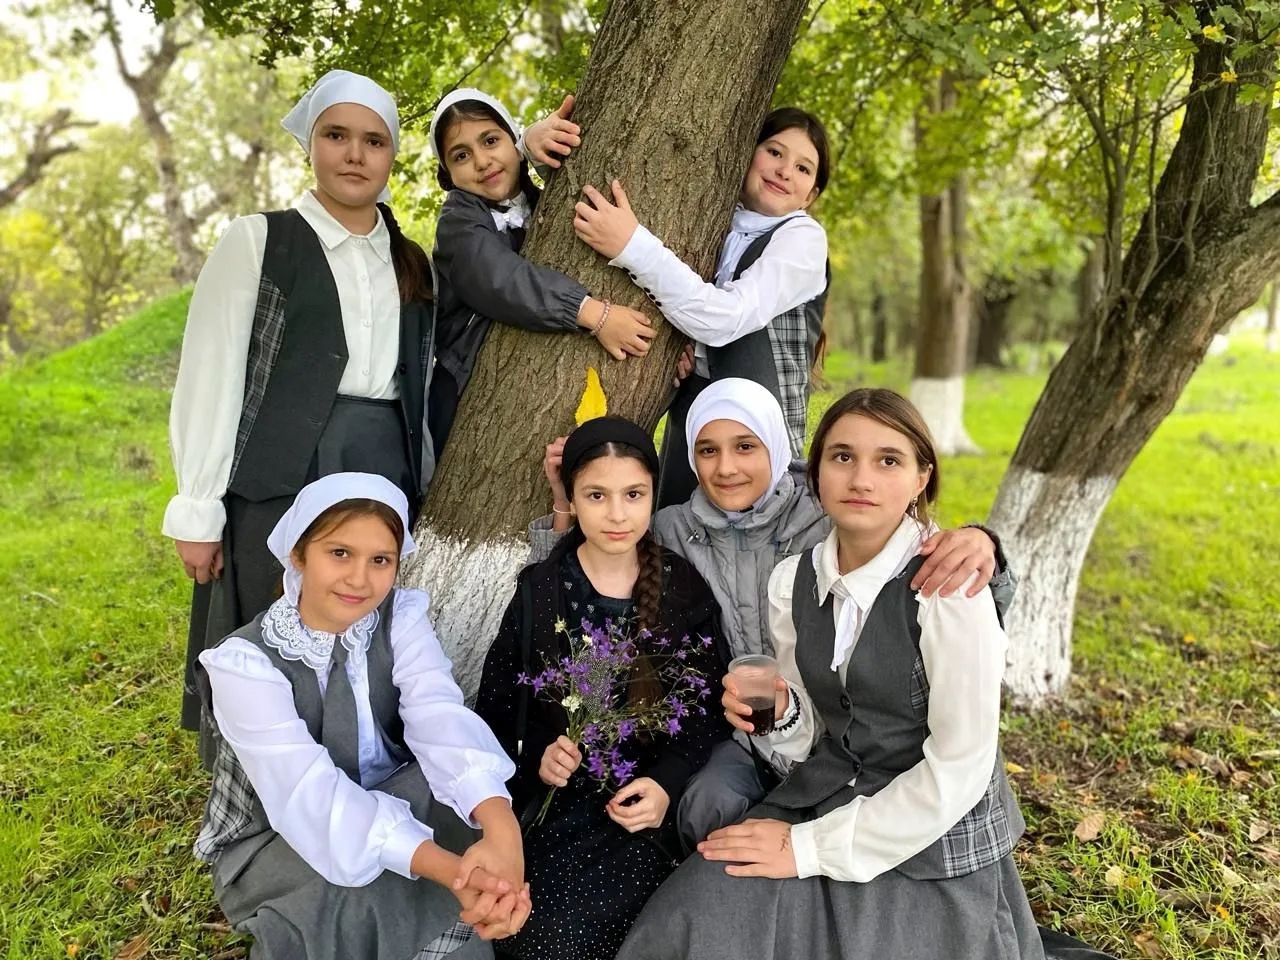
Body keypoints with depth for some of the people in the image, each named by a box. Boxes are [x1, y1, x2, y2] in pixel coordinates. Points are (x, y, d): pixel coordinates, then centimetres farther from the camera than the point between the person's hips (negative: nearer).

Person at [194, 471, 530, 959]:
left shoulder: (401, 616, -11)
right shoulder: (244, 663, -22)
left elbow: (440, 718, -28)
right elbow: (311, 796, -34)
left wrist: (501, 829, -48)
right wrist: (449, 868, -48)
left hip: (389, 808, 4)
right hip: (274, 841, -3)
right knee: (359, 896, -33)